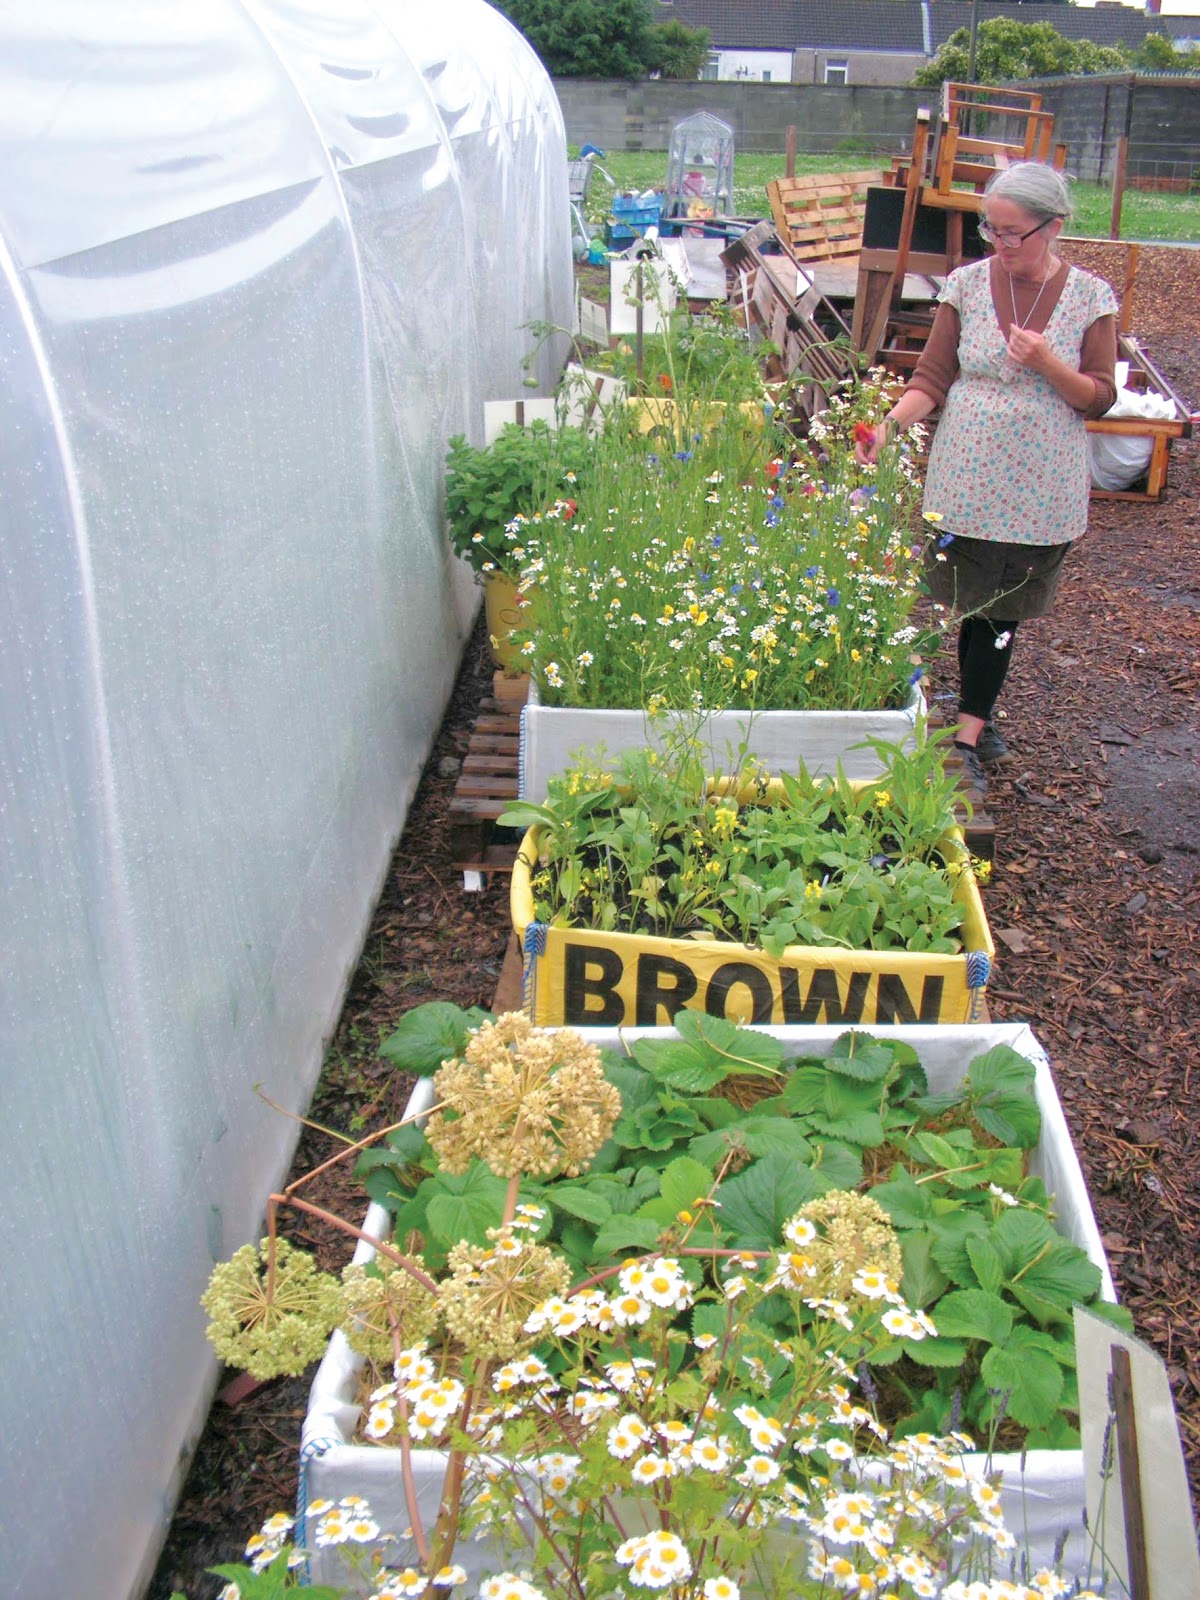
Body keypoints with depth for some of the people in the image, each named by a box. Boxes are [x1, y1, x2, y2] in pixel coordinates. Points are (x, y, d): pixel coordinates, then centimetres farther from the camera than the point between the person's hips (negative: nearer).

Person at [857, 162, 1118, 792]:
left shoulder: (1090, 297, -2)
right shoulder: (968, 284, 0)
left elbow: (1100, 398, -1)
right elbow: (932, 376, 0)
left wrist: (1047, 363, -19)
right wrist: (890, 424, -18)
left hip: (1041, 490, 0)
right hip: (968, 479, 1)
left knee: (1002, 611, 3)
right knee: (975, 606, 5)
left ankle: (968, 736, 9)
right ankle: (977, 721, 21)